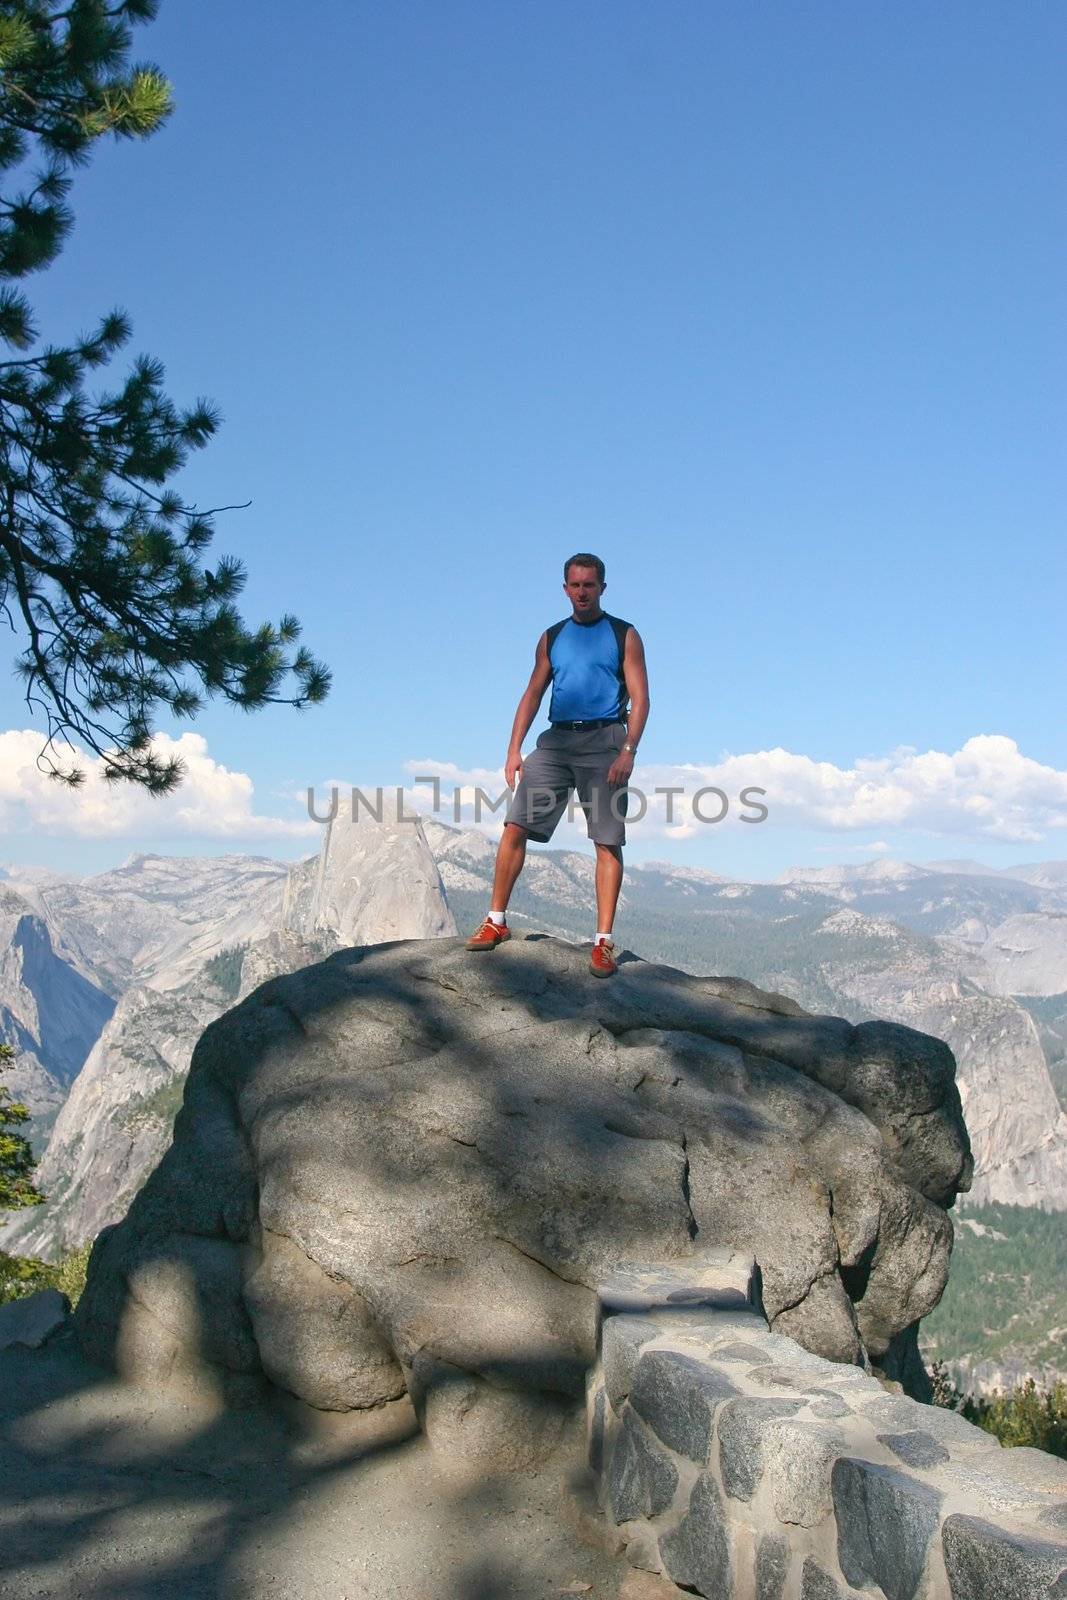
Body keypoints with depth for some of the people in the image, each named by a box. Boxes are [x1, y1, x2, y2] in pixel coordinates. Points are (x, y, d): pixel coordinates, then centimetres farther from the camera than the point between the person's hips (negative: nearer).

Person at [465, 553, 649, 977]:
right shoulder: (552, 638, 17)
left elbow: (639, 698, -1)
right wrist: (514, 748, 2)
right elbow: (533, 694, 15)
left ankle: (604, 942, -3)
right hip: (556, 739, 4)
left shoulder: (624, 636, 6)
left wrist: (628, 750, -15)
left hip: (603, 741, -3)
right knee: (515, 827, -5)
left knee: (608, 842, -5)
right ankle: (497, 922, 4)